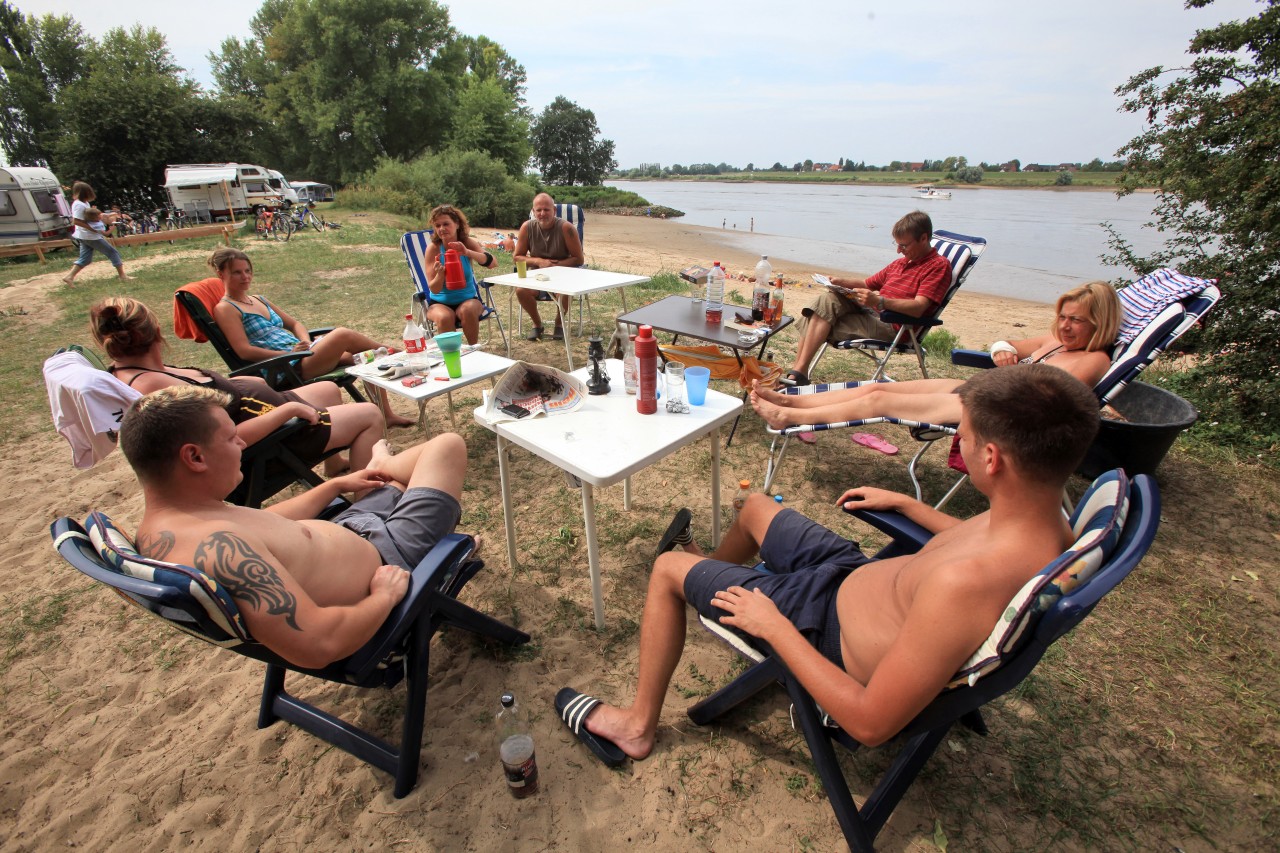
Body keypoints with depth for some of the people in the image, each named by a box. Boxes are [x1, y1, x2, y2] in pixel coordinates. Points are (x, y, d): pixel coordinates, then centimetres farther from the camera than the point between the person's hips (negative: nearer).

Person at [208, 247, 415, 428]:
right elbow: (244, 351, -12)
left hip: (301, 352, 8)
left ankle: (386, 414, -4)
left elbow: (294, 323, 24)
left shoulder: (258, 300, 23)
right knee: (342, 334, -25)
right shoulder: (225, 309, 0)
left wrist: (306, 342, 2)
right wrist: (288, 353, -19)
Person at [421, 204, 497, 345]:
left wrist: (467, 252, -37)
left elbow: (492, 264, -23)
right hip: (440, 302, -1)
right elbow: (434, 289, -12)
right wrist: (440, 274, -34)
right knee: (445, 317, -32)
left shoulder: (468, 242, -8)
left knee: (467, 310, -32)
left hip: (468, 299, 1)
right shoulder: (434, 248, -11)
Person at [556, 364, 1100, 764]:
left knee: (667, 569, 3)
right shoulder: (1047, 524, -14)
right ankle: (713, 567, 59)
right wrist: (903, 502, 17)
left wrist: (772, 625, -23)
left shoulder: (966, 583, -41)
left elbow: (871, 724, -31)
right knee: (754, 506, 23)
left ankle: (638, 726, 27)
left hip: (831, 626, -8)